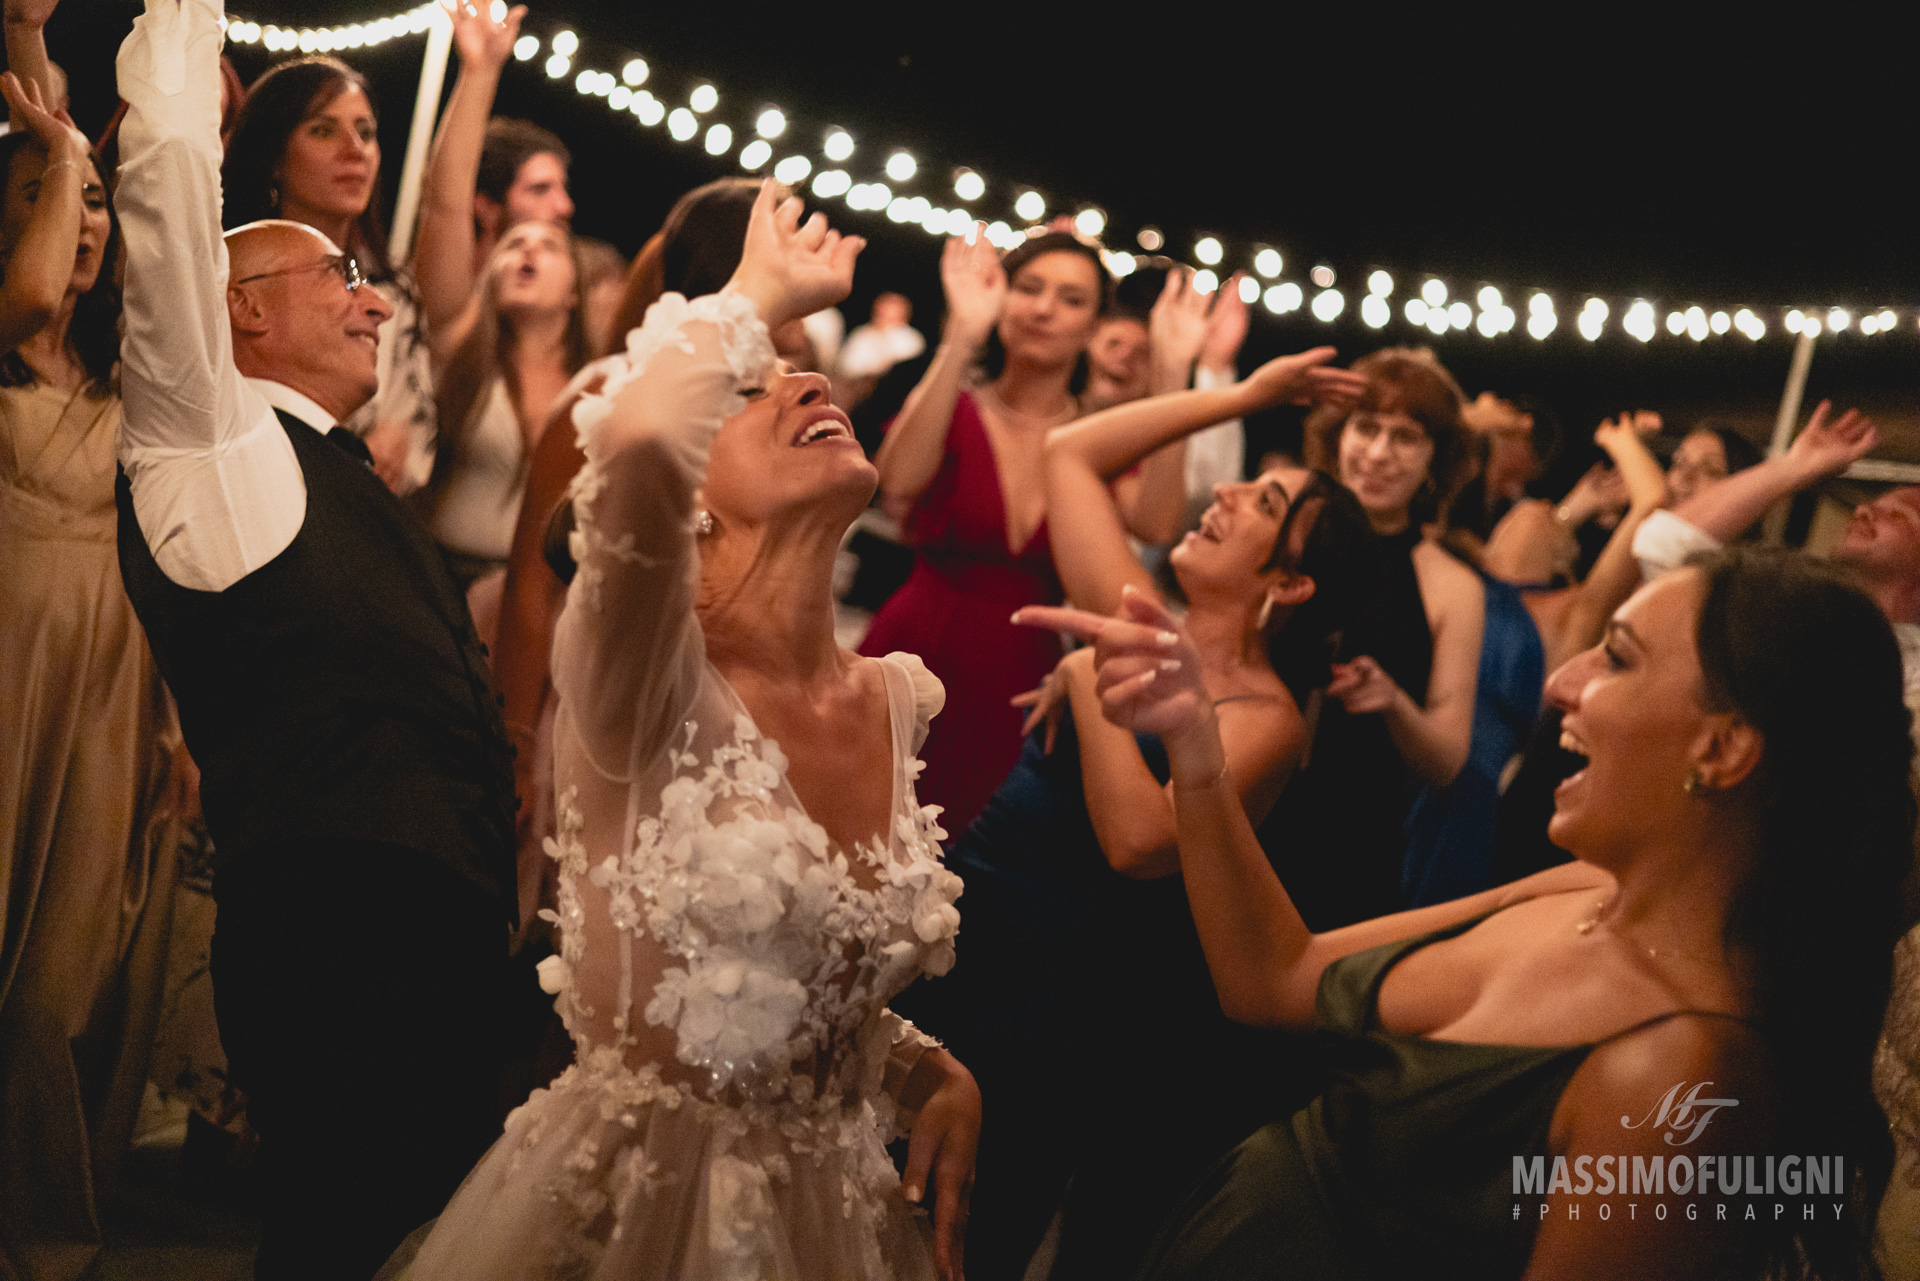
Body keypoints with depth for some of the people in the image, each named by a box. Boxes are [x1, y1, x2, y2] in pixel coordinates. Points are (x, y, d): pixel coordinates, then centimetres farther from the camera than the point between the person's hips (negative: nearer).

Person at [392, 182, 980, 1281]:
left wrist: (933, 1073, 1)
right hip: (640, 1192, -6)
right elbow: (640, 441, -39)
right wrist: (759, 294, -19)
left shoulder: (895, 699, 3)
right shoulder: (653, 685, -16)